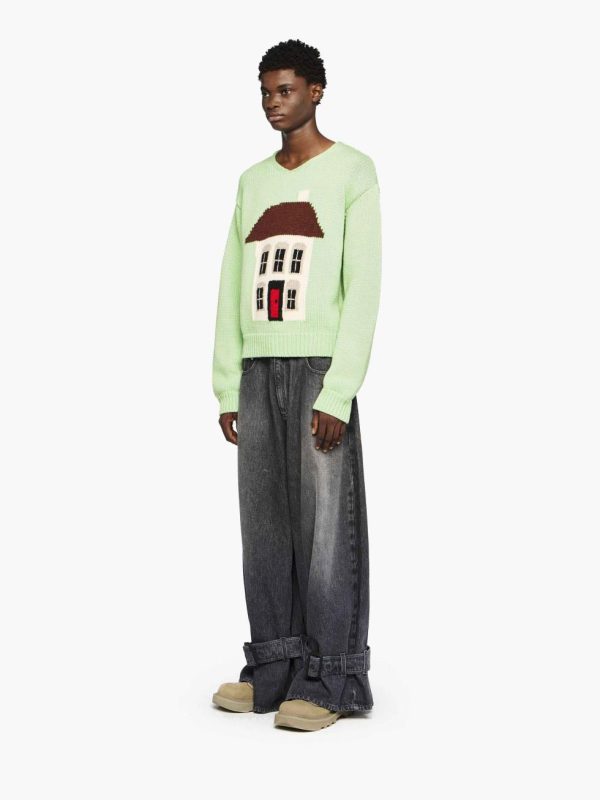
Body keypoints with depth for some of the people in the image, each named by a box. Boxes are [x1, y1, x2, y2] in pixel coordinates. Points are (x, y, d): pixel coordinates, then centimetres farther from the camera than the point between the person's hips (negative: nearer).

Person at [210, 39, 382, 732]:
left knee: (325, 523, -6)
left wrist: (338, 392, -17)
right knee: (265, 523, 4)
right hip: (258, 370, 6)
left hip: (320, 366, -6)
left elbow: (363, 288, -9)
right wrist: (227, 389, 7)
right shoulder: (252, 182, 18)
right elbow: (233, 291, 15)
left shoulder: (353, 172, 0)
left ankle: (328, 681, -1)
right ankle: (273, 667, 11)